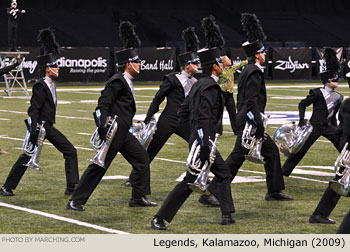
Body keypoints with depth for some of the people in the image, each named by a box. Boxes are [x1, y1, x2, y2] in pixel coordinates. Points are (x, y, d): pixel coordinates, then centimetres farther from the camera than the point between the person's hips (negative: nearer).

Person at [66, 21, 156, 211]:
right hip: (113, 132, -10)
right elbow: (103, 103, -22)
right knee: (99, 166, -7)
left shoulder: (125, 81, 14)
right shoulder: (118, 81, -16)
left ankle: (139, 197, 19)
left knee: (141, 158, 12)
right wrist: (103, 128, -27)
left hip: (122, 133, 10)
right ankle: (75, 201, -3)